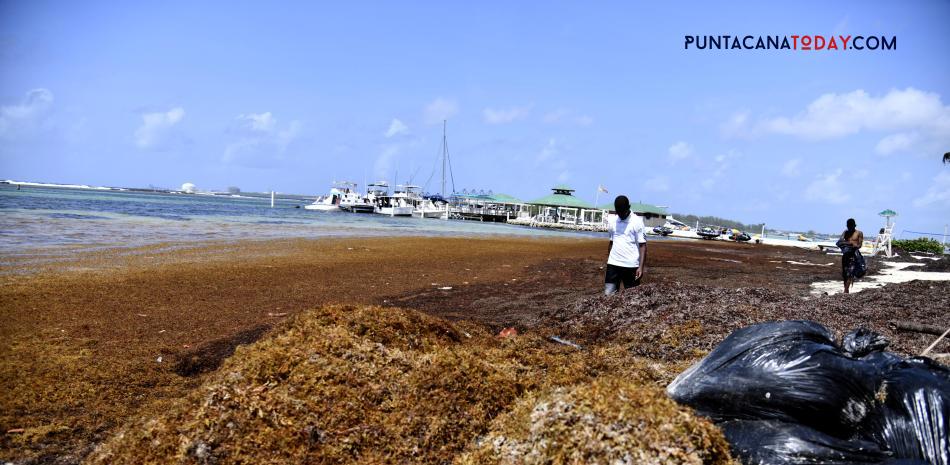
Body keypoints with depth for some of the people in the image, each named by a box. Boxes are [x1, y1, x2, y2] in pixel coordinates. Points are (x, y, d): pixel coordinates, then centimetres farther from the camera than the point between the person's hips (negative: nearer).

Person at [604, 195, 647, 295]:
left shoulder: (637, 222, -5)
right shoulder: (611, 221, 9)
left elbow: (642, 245, -7)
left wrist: (641, 267, -16)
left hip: (631, 265, -3)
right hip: (613, 264, 4)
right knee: (608, 294, -3)